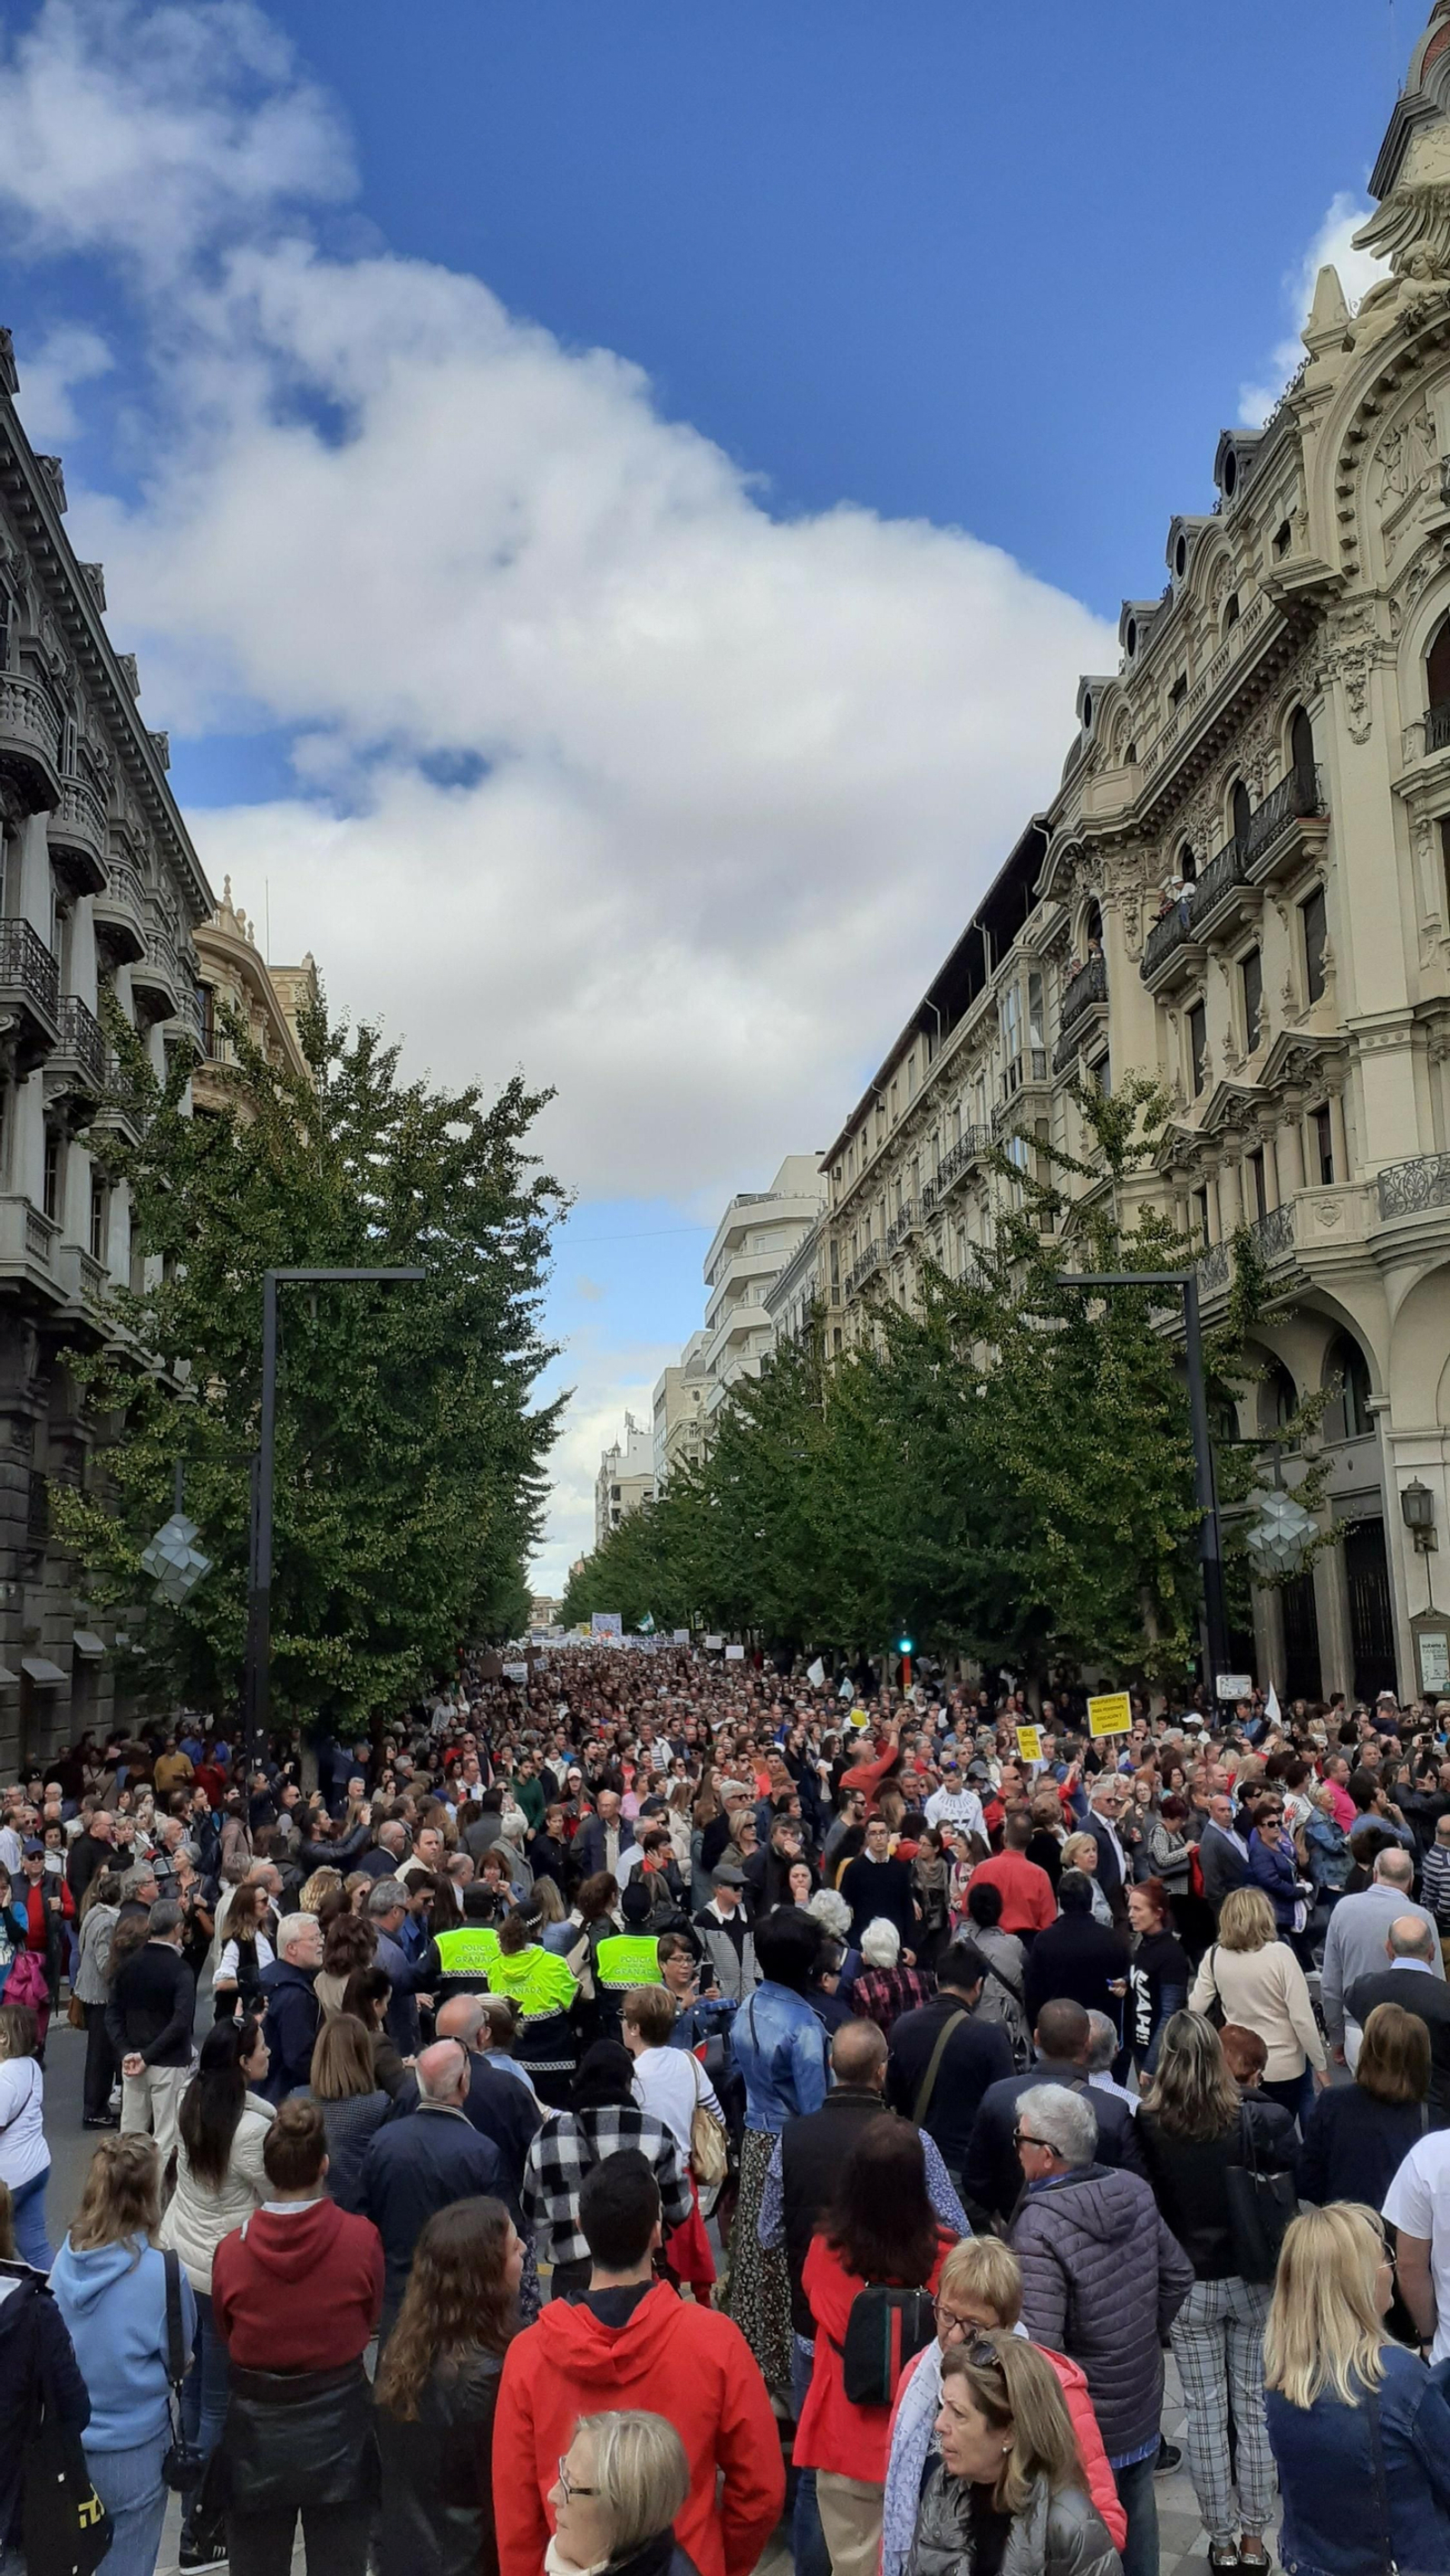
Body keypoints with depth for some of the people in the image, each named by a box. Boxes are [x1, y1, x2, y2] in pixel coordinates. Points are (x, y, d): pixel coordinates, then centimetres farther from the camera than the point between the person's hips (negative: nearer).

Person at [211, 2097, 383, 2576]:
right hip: (338, 2428, -1)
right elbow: (371, 2322, 0)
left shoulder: (231, 2250, -15)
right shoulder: (361, 2238, -17)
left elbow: (226, 2336, 1)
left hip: (257, 2433, 1)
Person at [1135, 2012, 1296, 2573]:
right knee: (1255, 2409, 15)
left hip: (1188, 2286, 0)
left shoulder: (1147, 2127, -18)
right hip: (1254, 2281, 1)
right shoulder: (1257, 2120, -18)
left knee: (1205, 2415, 12)